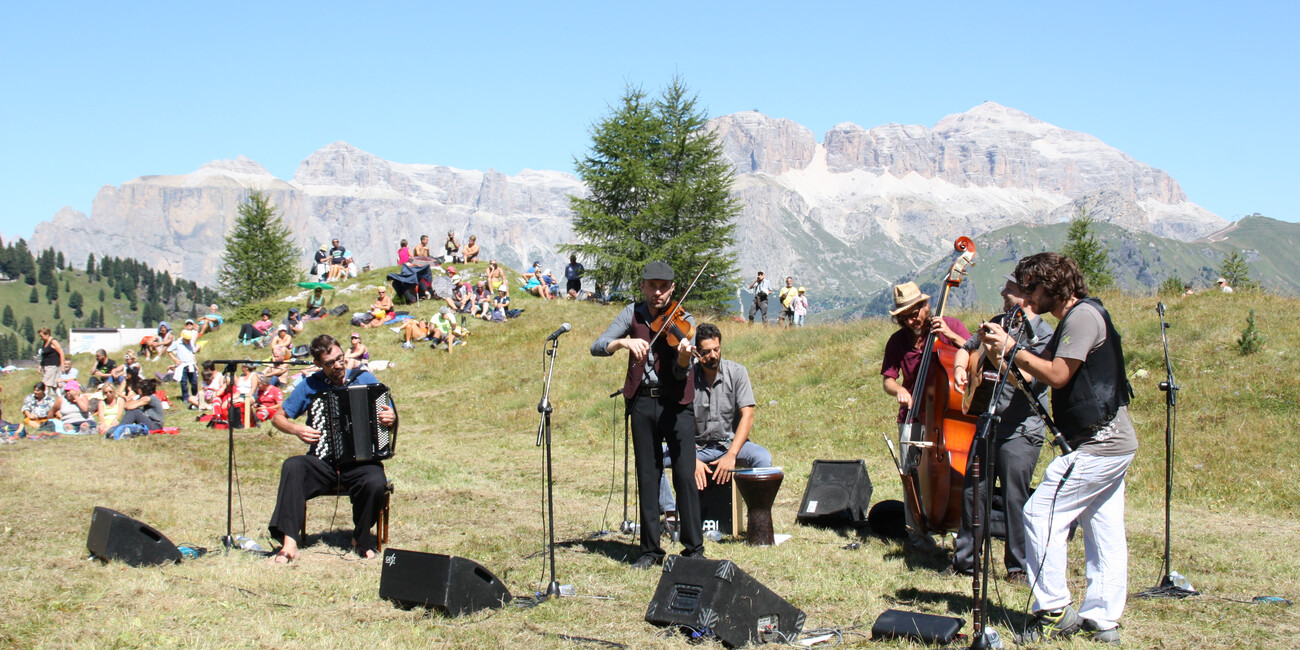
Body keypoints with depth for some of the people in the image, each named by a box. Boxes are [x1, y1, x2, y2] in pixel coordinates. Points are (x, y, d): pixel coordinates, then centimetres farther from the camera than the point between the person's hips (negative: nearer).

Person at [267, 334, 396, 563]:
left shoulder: (365, 380, 4)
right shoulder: (310, 385, 6)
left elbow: (390, 418, 8)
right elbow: (278, 417, 13)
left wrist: (391, 419, -17)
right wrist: (296, 429, -8)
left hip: (360, 460, -1)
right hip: (323, 462, 1)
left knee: (375, 482, -34)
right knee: (292, 466, -30)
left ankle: (360, 537, -3)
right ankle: (289, 543, -32)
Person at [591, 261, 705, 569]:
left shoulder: (682, 321, -2)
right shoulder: (633, 314, 6)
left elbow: (681, 373, -13)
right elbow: (597, 347, -4)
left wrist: (684, 357, -35)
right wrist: (624, 342, -23)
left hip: (676, 404, -2)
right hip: (642, 402, 3)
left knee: (685, 476, -7)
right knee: (647, 478, 6)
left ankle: (694, 548, 0)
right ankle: (650, 549, 13)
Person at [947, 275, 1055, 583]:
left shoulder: (1044, 336, -11)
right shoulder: (998, 323, 11)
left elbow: (1027, 380, -24)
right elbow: (967, 347, 25)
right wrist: (960, 367, 4)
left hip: (1020, 431, -7)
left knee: (1015, 498, -7)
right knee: (972, 493, 9)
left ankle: (1019, 567, 4)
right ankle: (965, 560, 20)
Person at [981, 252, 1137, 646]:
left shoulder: (1083, 316, -13)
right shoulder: (1073, 319, 19)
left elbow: (1056, 375, -20)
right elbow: (1041, 371, 15)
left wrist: (1011, 349, -12)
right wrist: (1003, 356, 1)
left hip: (1098, 446, -10)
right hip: (1112, 444, 10)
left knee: (1041, 514, -9)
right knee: (1104, 533, 10)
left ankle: (1054, 611, -6)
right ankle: (1102, 620, 14)